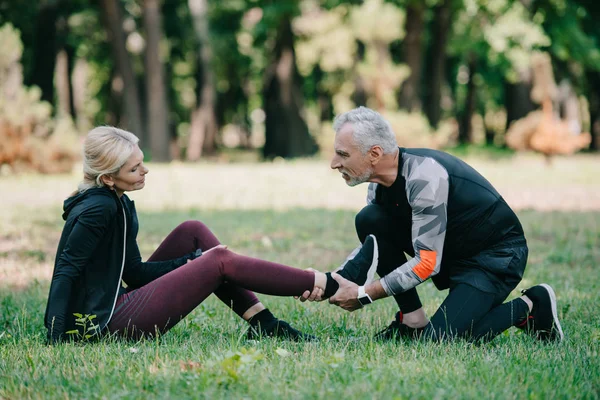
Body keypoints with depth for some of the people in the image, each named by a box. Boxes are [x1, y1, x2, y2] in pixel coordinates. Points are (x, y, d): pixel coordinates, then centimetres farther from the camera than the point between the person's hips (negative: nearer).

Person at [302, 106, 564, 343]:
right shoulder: (380, 182, -4)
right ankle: (413, 322, 0)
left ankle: (528, 307, 0)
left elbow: (427, 263, -29)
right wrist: (332, 281, -11)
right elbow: (373, 244, 6)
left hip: (496, 256, -8)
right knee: (370, 221, -9)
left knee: (439, 340, -23)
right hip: (450, 251, 8)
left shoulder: (424, 175, -30)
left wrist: (364, 294, -23)